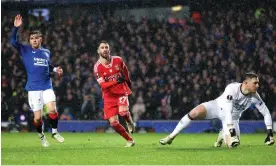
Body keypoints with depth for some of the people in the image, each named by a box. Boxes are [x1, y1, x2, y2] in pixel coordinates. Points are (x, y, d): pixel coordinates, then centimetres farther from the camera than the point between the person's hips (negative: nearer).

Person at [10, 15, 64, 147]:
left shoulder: (46, 52, 12)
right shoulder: (25, 50, 1)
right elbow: (13, 41, -12)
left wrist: (55, 69, 10)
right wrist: (16, 28, -23)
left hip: (47, 86, 2)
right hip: (33, 88, -2)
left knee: (52, 109, -17)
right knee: (37, 117, -4)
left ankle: (54, 132, 7)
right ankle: (41, 135, 23)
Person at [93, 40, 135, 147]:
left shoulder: (118, 60, -4)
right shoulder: (97, 67, -13)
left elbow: (125, 70, 20)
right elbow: (103, 85, -20)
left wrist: (128, 80, 33)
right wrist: (116, 81, -34)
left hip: (122, 91, 0)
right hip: (109, 96, 0)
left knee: (123, 112, -28)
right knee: (113, 123, -8)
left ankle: (130, 122, 8)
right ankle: (130, 140, 11)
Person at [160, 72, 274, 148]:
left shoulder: (254, 96, -17)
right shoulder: (232, 88, -30)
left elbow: (266, 113, -5)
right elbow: (227, 111, -36)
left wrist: (270, 133, -11)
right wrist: (231, 130, -42)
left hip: (233, 116, 3)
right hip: (218, 106, -3)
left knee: (233, 144, -22)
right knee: (195, 113, -31)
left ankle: (223, 135, 17)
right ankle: (171, 137, -16)